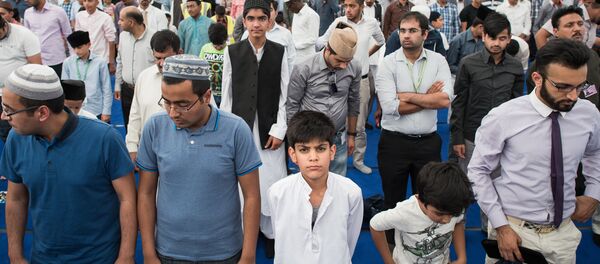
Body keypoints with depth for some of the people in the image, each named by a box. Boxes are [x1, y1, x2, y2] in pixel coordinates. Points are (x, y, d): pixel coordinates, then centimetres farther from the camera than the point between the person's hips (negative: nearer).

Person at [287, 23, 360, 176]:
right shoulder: (304, 70, -14)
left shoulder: (354, 69, -5)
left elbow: (353, 102, 8)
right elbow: (292, 106, -4)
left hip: (339, 139, 3)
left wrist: (351, 135, 15)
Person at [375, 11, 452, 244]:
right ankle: (391, 247, 34)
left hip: (428, 142, 2)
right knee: (393, 201, 14)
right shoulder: (388, 64, -8)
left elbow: (445, 100, -15)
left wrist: (408, 96, -16)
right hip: (394, 142, -1)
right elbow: (390, 106, -20)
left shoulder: (438, 61, -2)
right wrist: (429, 97, -12)